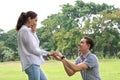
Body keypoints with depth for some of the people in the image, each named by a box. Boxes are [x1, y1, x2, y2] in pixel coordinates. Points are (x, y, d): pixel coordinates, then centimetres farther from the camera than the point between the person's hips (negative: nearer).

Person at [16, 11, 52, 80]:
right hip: (31, 64, -10)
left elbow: (36, 45, 15)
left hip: (34, 64, 10)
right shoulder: (25, 30, -12)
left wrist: (33, 32, 6)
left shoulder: (26, 30, 17)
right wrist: (47, 53, -1)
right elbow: (33, 50, -13)